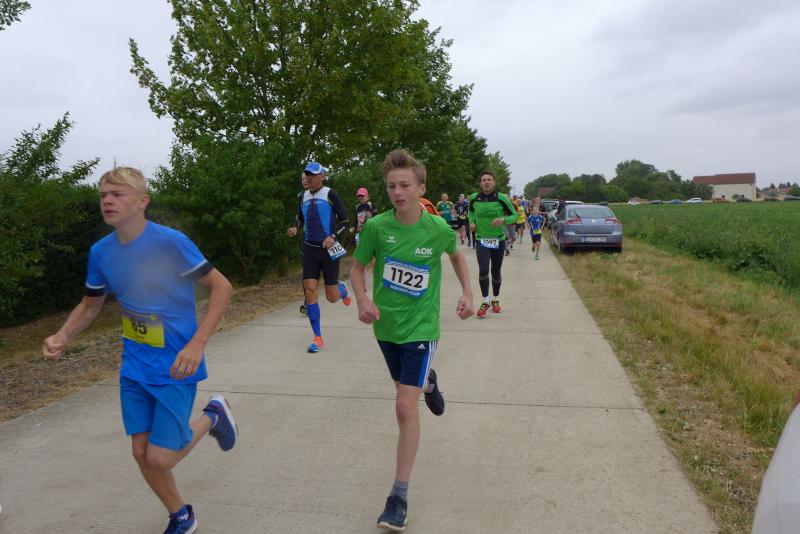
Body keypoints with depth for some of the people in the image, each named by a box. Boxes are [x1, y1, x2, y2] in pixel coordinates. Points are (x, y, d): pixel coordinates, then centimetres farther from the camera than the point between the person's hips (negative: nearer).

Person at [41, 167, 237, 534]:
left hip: (175, 366, -5)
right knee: (141, 453, 8)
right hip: (134, 367, 6)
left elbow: (221, 287, -15)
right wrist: (62, 337, -4)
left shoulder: (170, 242, -19)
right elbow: (90, 305, 15)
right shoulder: (100, 252, -1)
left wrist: (197, 344, -23)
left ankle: (211, 417, 24)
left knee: (160, 458, -6)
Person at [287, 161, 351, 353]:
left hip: (328, 249, -4)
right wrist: (294, 228, 0)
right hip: (309, 249, 4)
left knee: (332, 297, -1)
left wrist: (333, 237, -20)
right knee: (309, 290, -8)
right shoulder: (303, 197, 6)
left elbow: (344, 220, -6)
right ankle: (318, 338, 2)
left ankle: (342, 289, 40)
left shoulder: (330, 195, -9)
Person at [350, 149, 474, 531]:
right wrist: (362, 299, -19)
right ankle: (428, 382, 63)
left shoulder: (438, 228, -13)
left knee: (405, 406, -11)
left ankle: (400, 496, 0)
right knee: (406, 387, 24)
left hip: (420, 328, -3)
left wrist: (467, 293, 0)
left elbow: (456, 256, 10)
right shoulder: (376, 226, -13)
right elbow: (358, 267, -1)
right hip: (385, 326, 3)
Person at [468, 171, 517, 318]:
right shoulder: (474, 198, -4)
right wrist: (472, 222, -1)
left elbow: (514, 216, -3)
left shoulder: (501, 198, -11)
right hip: (481, 240, 0)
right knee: (483, 270, -17)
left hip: (498, 240, 0)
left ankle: (496, 300, 32)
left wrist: (503, 220, -23)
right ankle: (485, 302, -1)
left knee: (496, 272, 10)